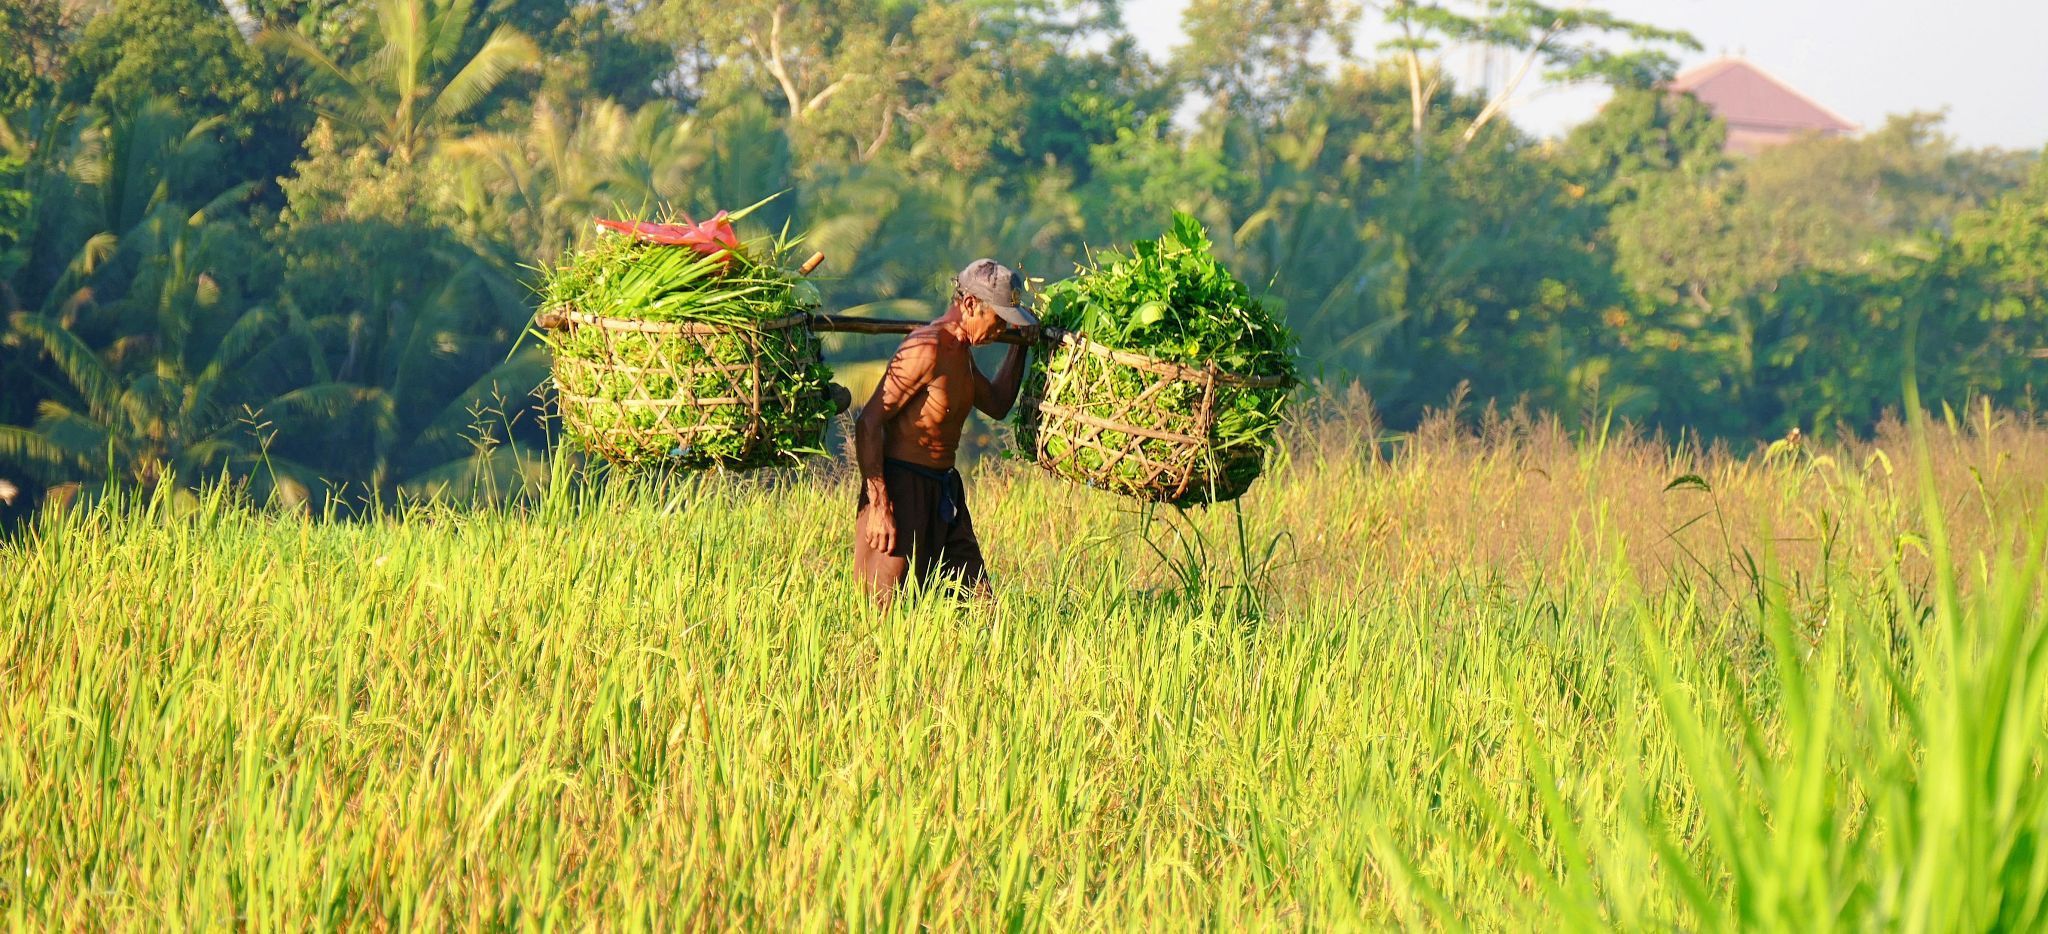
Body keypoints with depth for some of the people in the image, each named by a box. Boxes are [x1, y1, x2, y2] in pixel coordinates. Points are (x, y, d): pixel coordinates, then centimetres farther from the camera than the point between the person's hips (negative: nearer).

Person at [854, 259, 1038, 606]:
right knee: (886, 613, -10)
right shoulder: (927, 349, -16)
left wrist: (1020, 345, 26)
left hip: (944, 491, 9)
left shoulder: (960, 350, 15)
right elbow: (868, 424, -20)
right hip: (902, 486, -9)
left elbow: (997, 404, 34)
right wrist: (879, 507, -24)